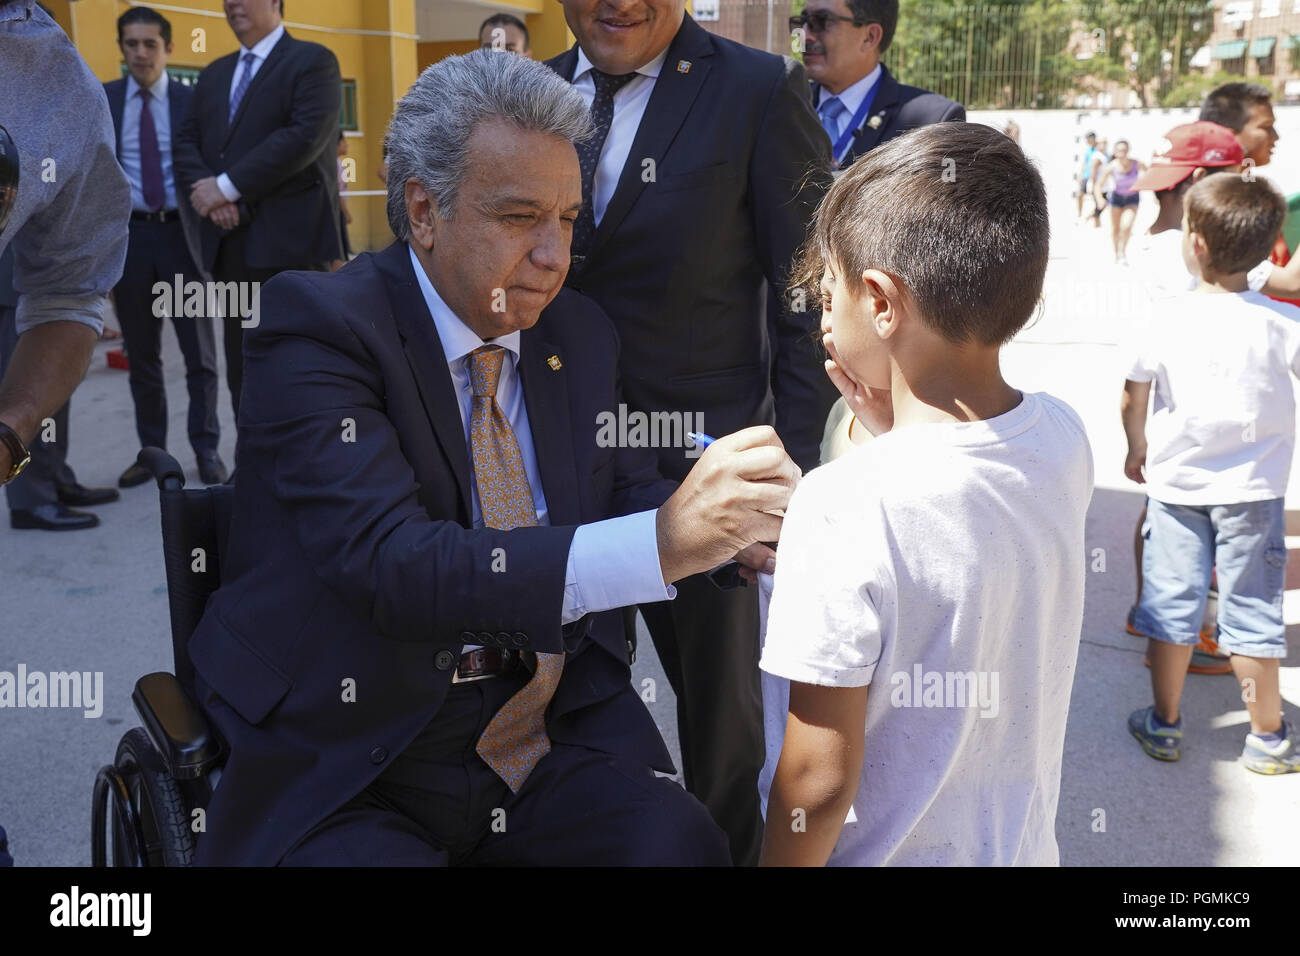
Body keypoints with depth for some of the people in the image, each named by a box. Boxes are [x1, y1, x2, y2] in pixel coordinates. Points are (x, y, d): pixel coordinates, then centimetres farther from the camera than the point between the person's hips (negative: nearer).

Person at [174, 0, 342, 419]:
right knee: (243, 370, 11)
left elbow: (305, 136, -15)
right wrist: (207, 190, -6)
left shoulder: (313, 61, -1)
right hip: (232, 242, 7)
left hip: (289, 238, -7)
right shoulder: (214, 74, 22)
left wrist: (228, 186, -14)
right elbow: (187, 140, 16)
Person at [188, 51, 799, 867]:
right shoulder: (320, 326, -11)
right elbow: (391, 566, -24)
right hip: (357, 765, -3)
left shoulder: (581, 334, 8)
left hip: (561, 735, 4)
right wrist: (660, 542, -33)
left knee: (682, 843, -22)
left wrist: (734, 528, -10)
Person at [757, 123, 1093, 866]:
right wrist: (890, 428, 0)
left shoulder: (845, 505, -30)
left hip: (889, 852, -6)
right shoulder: (1064, 439, -10)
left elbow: (820, 776, -23)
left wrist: (777, 861, -7)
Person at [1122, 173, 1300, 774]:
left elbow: (1133, 398, 2)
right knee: (1252, 611, 9)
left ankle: (1164, 724, 22)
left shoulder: (1165, 320, -10)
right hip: (1252, 488, -1)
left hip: (1175, 482, 1)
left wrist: (1138, 449, 19)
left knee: (1171, 603, 11)